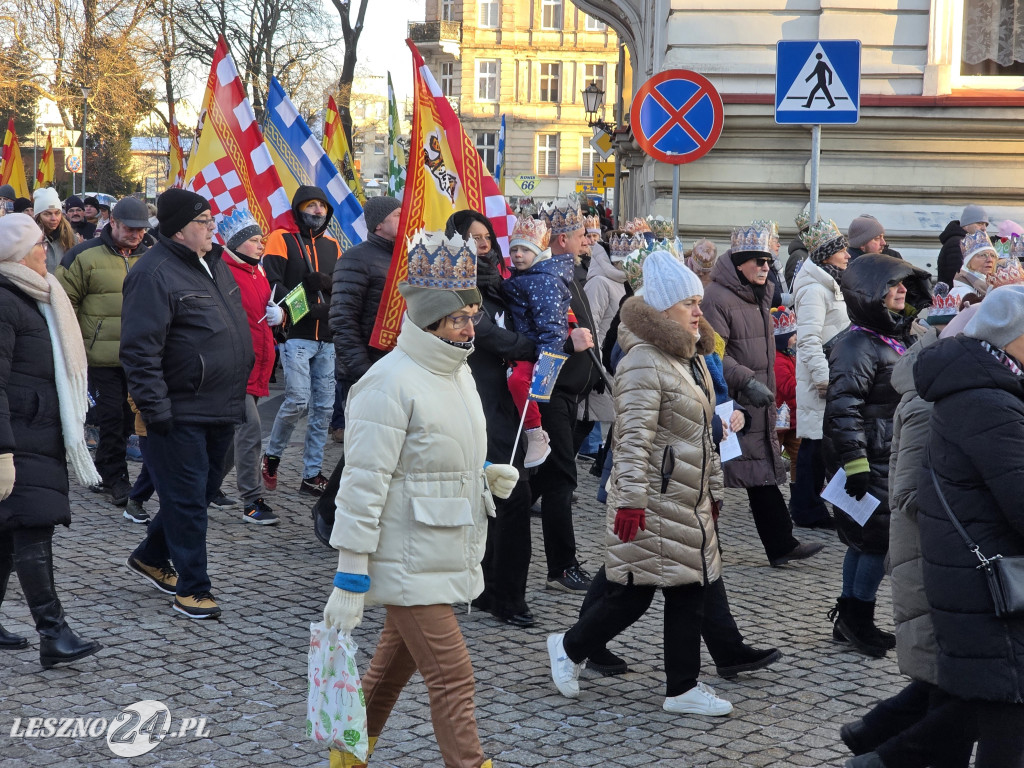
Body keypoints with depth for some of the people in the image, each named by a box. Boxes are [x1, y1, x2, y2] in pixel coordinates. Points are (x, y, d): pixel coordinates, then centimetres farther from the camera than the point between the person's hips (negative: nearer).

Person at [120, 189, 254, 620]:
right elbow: (140, 349, -19)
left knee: (203, 490, 18)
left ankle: (151, 557, 36)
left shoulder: (213, 262, 13)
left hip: (221, 408, 9)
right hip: (182, 414, -9)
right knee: (187, 499, -1)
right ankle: (191, 588, 9)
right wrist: (155, 409, -21)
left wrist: (237, 395, 23)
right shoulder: (155, 273, -16)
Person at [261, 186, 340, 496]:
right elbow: (274, 285, -9)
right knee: (298, 400, -14)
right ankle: (271, 456, 10)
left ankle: (312, 474, 11)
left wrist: (327, 282, -7)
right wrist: (308, 307, -21)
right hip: (296, 335, -5)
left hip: (327, 339, 5)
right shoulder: (282, 239, 1)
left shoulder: (332, 246, 17)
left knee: (323, 407, 4)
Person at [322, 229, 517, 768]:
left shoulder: (457, 371, 10)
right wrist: (349, 581, -20)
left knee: (396, 663, 20)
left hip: (449, 556, 9)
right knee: (452, 674, -6)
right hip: (408, 563, -9)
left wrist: (488, 474, 5)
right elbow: (363, 485, -20)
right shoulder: (390, 384, -19)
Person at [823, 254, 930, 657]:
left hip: (893, 459, 10)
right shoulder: (857, 345, -17)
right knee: (879, 537, -7)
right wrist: (854, 463, -25)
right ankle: (856, 616, 7)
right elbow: (843, 407, -23)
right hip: (870, 462, -10)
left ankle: (852, 618, 22)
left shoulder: (895, 339, 15)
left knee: (865, 538, 14)